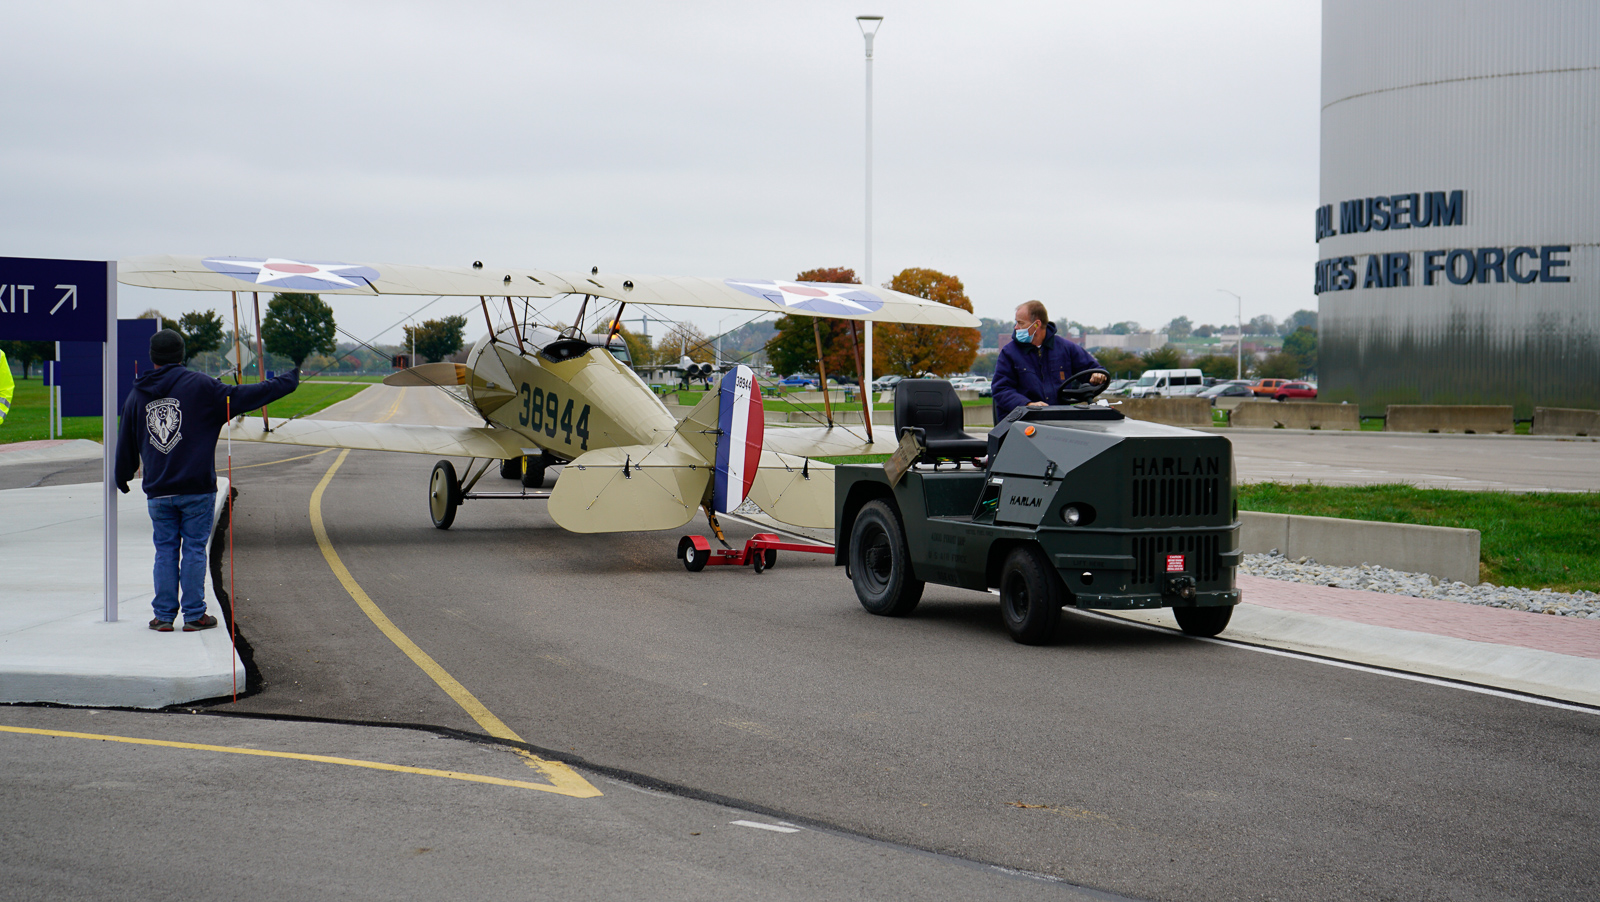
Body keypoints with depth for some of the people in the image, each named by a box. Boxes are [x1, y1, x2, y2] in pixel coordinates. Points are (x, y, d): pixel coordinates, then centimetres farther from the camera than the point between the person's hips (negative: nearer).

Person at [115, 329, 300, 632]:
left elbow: (126, 445, 16)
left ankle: (163, 616, 9)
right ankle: (194, 615, 5)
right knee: (194, 549, 3)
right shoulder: (198, 385, -4)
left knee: (165, 551, 9)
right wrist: (288, 381, 5)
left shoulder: (136, 396, 9)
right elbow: (241, 397, -5)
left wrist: (122, 478, 33)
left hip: (158, 491, 3)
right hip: (197, 488, -3)